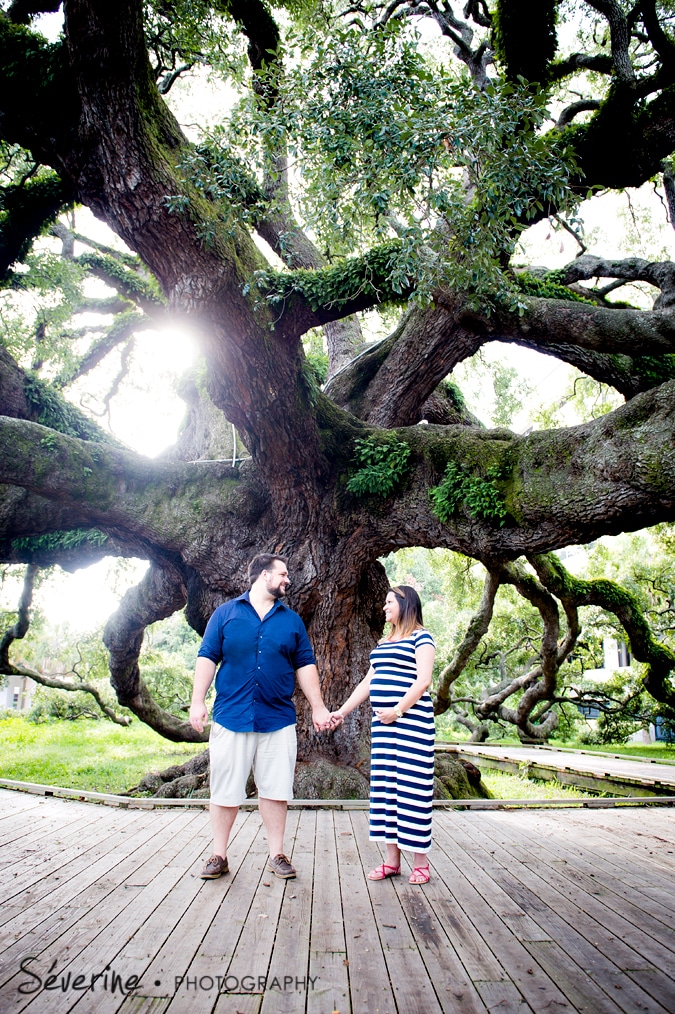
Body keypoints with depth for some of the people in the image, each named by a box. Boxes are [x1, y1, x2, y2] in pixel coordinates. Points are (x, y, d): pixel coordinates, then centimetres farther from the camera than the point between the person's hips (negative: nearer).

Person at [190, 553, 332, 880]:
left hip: (278, 720, 2)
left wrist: (318, 707, 5)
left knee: (275, 790, 7)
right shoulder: (226, 613, 4)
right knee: (225, 791, 6)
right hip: (231, 716, -2)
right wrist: (197, 701, -5)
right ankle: (219, 856, 21)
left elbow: (305, 665, 11)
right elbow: (207, 657, 2)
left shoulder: (292, 620, 10)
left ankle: (277, 855, 22)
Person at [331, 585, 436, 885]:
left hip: (412, 721, -7)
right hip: (382, 723, 8)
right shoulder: (383, 643, 19)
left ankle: (420, 862, 9)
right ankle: (392, 860, 15)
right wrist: (342, 711, 16)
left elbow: (423, 681, -13)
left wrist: (398, 711, -18)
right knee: (384, 786, 7)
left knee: (411, 786, -3)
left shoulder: (421, 637, -3)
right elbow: (367, 683, 20)